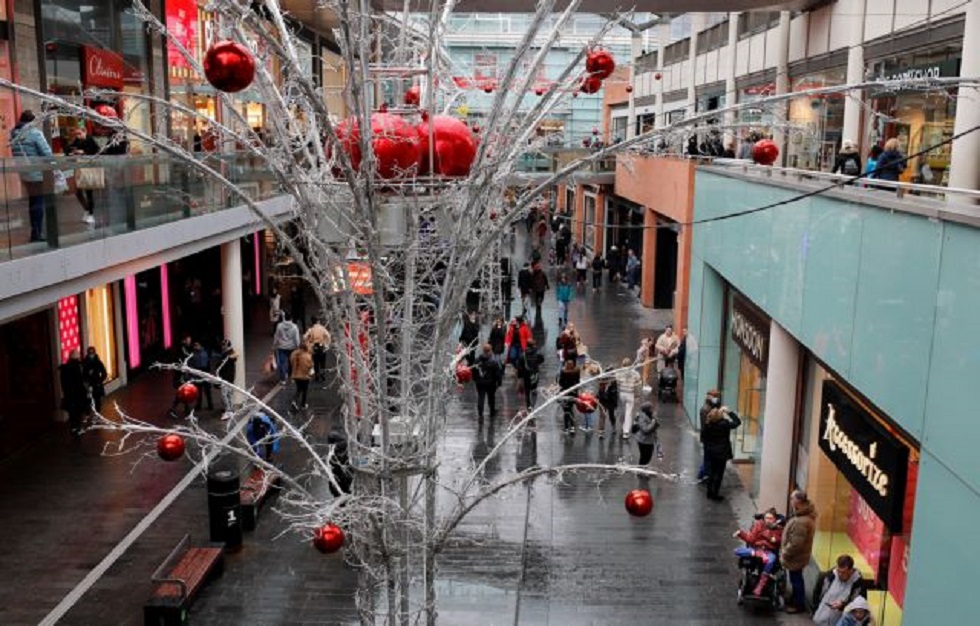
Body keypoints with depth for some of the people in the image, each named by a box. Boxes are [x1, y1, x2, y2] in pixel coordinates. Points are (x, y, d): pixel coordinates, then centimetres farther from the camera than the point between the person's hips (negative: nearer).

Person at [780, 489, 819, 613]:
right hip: (798, 555, 9)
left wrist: (784, 554, -16)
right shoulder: (805, 514, -2)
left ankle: (799, 605, 25)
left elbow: (795, 544, -31)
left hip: (795, 557, -9)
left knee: (796, 580, 9)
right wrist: (785, 551, 17)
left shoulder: (800, 522, -35)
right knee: (796, 580, 24)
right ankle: (797, 600, 40)